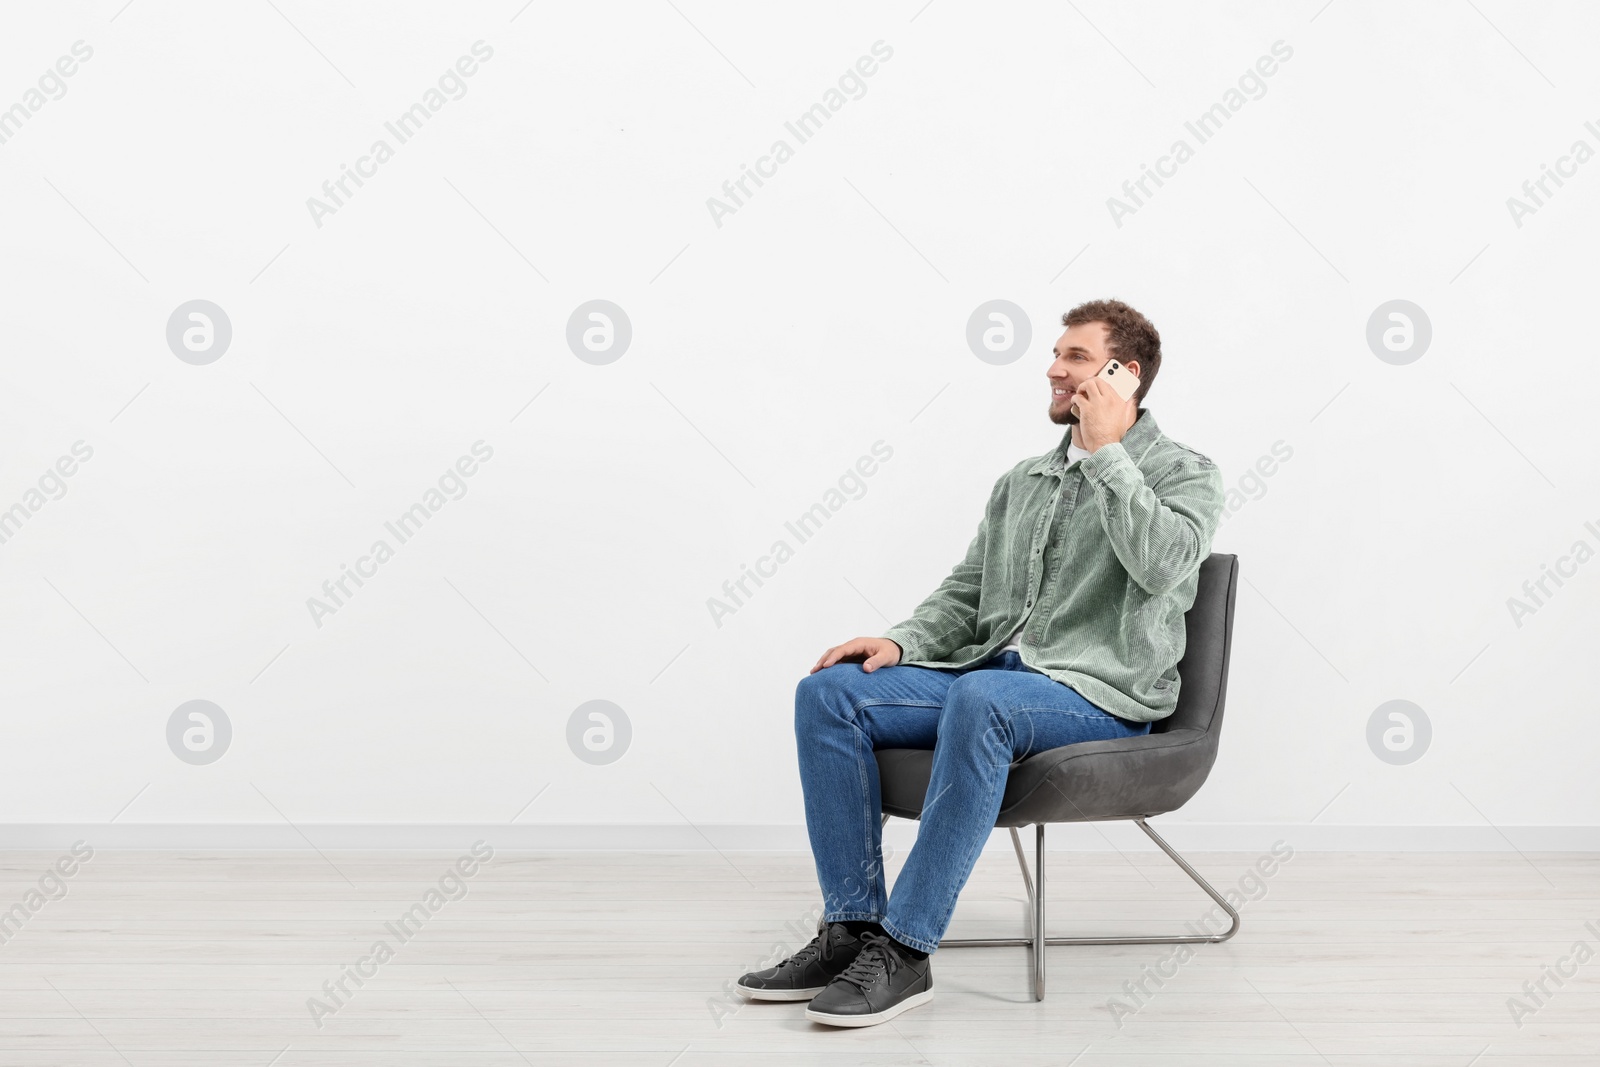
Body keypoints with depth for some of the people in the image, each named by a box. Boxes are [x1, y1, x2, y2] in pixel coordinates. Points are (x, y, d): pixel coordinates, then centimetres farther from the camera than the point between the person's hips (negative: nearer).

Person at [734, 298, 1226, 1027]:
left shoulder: (1185, 474, 4)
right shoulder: (1023, 481, 23)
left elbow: (1161, 564, -18)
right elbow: (965, 592, 19)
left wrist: (1107, 451, -12)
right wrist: (901, 642, -1)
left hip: (1100, 693, -6)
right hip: (991, 669, 7)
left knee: (980, 699, -40)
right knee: (828, 691, -16)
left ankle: (905, 952, -34)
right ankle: (852, 928, -17)